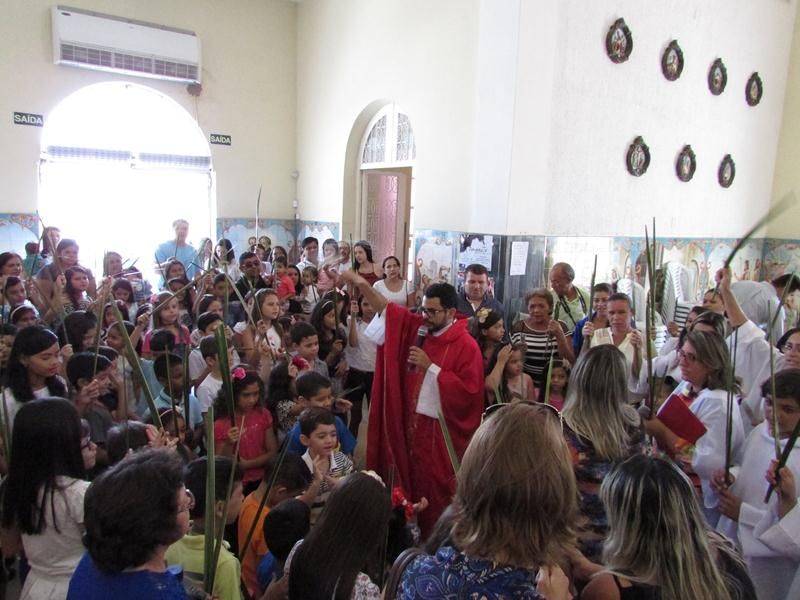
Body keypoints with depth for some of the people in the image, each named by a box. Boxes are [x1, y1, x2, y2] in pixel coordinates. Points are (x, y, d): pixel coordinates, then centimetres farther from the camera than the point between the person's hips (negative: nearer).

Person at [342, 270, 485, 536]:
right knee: (414, 485, 15)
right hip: (412, 421, 6)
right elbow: (388, 309, 5)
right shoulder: (418, 328, 3)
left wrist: (430, 367, -21)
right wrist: (363, 285, -7)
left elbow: (469, 390, -20)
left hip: (442, 429, -6)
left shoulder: (466, 346, -14)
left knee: (437, 491, 5)